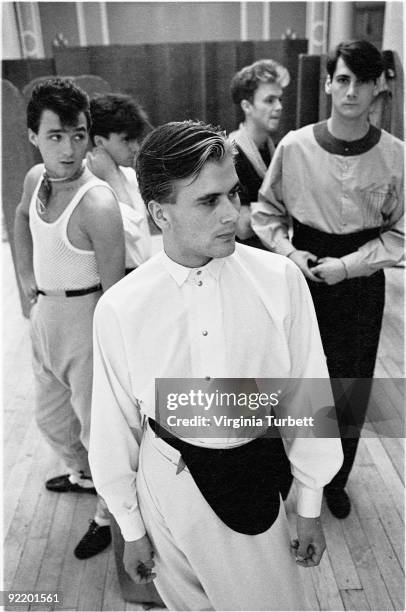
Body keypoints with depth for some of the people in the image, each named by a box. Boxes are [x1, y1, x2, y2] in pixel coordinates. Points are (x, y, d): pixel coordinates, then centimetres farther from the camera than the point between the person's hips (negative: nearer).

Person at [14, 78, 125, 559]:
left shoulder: (98, 204, -25)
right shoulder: (36, 178, -1)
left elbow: (113, 290, -22)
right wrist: (25, 276, 11)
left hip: (84, 317, -8)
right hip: (44, 313, 8)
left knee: (98, 424, 7)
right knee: (50, 417, 25)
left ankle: (109, 514, 33)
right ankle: (84, 474, 54)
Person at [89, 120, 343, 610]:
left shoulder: (279, 280, -16)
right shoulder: (120, 309, -17)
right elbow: (115, 424, -5)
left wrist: (310, 506, 3)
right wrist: (131, 529, 6)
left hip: (251, 479, 0)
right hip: (165, 482, 1)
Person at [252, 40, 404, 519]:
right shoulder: (294, 146, -6)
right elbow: (266, 212, 5)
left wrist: (349, 264, -13)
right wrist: (288, 251, -11)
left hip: (361, 283, 1)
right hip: (303, 277, 0)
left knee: (351, 392, 10)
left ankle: (336, 481, 37)